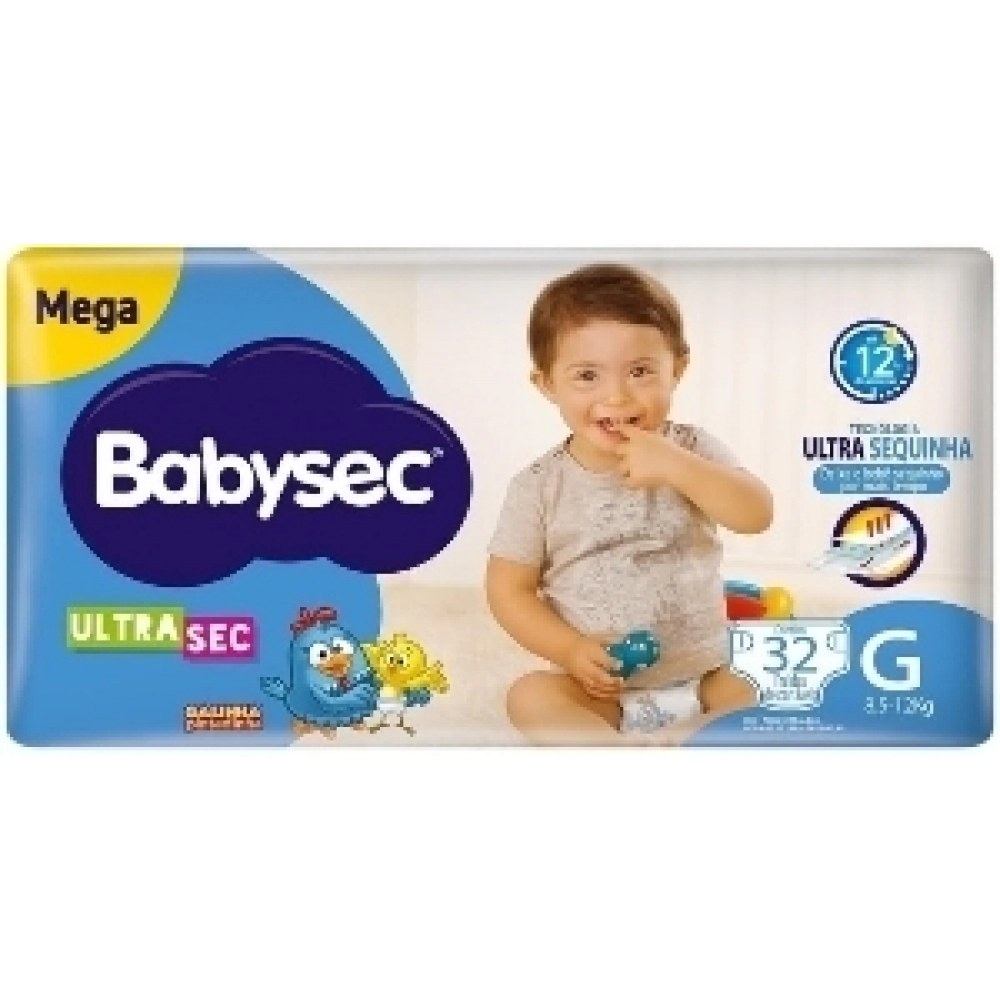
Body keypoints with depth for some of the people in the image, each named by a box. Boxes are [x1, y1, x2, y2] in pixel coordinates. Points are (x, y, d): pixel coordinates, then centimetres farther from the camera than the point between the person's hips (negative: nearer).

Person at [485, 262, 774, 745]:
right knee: (531, 695, -27)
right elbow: (508, 588, -3)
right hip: (597, 687, -1)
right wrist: (571, 651, -18)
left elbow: (757, 516, -15)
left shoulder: (692, 450, -3)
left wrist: (674, 467, -28)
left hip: (703, 676, 1)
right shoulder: (540, 486, -7)